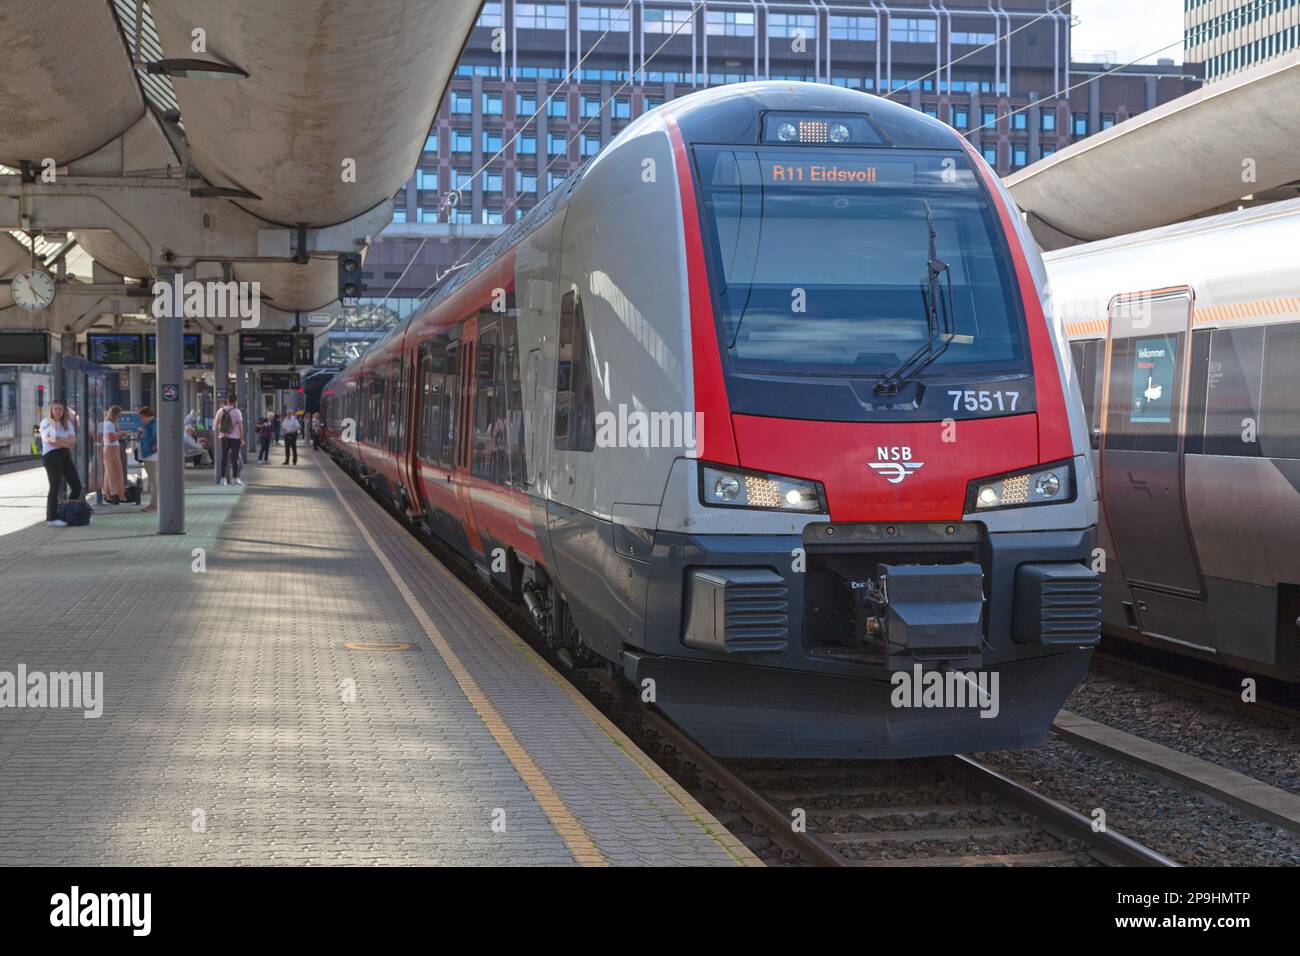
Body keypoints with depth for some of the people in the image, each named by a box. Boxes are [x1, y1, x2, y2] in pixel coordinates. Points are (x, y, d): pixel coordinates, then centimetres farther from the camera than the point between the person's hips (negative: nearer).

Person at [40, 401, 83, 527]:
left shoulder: (67, 423, 16)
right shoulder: (46, 422, -1)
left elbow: (73, 440, 2)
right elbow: (48, 439, -15)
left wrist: (59, 440, -14)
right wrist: (67, 444, -8)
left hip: (65, 455, 6)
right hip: (51, 455, -6)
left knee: (76, 485, 3)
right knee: (55, 487, -9)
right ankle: (52, 518, -7)